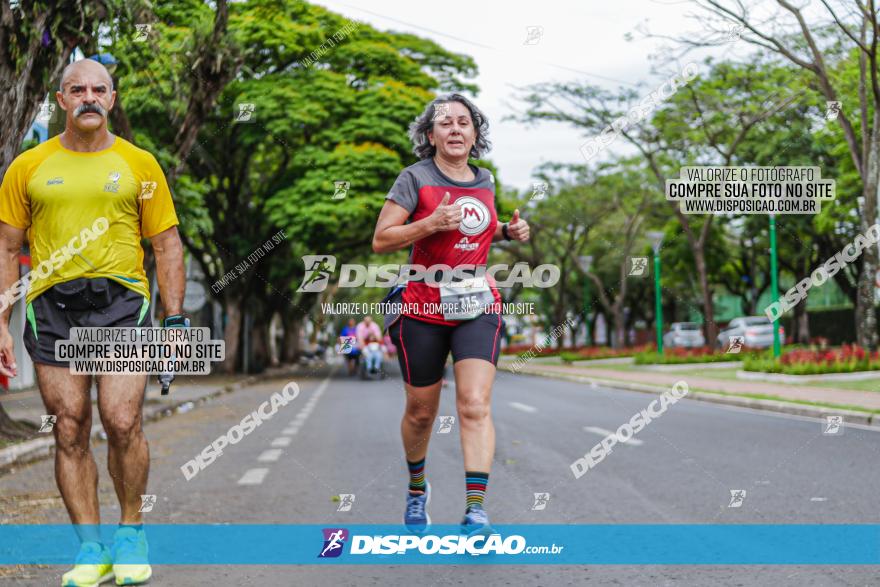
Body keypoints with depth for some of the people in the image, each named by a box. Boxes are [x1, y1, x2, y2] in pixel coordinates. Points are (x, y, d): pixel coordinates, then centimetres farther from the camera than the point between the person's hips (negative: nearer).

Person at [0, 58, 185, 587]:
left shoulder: (139, 164, 9)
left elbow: (167, 245, 11)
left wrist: (175, 319, 3)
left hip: (122, 301, -1)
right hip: (52, 306, 2)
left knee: (122, 423, -12)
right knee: (70, 432, 2)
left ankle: (131, 530, 11)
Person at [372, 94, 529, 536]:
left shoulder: (485, 181, 10)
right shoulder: (416, 178, -5)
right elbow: (380, 240, -7)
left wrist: (508, 232, 7)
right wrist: (430, 222, -21)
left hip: (477, 306, 2)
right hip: (423, 308, -2)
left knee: (475, 405, -14)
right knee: (421, 412, 10)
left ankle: (475, 509, -17)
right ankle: (416, 490, 36)